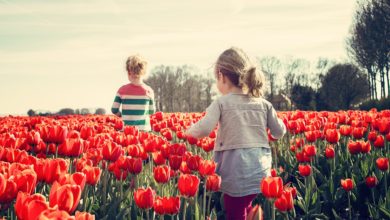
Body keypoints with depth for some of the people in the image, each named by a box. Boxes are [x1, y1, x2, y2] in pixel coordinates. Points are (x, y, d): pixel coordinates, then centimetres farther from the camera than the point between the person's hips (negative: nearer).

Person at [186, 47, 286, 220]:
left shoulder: (221, 103, -5)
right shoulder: (264, 104, 8)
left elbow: (204, 129, -18)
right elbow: (279, 133, 11)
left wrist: (189, 131, 3)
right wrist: (277, 120, 32)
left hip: (236, 176, -4)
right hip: (261, 173, 5)